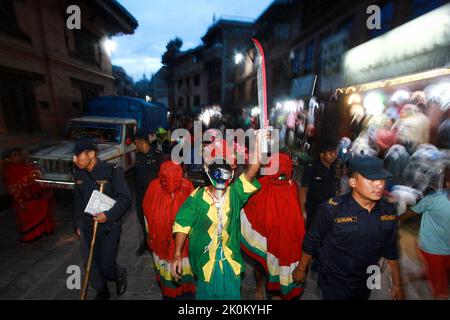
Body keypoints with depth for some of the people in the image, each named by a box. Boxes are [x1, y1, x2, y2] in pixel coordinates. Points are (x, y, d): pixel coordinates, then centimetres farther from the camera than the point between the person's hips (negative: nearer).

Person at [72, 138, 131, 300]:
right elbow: (77, 200, 14)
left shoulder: (112, 171, -16)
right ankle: (102, 292, 41)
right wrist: (78, 223, 14)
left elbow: (125, 198, -16)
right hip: (87, 227, 5)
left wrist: (109, 215, -29)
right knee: (91, 265, 14)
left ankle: (120, 274, 36)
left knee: (106, 267, 0)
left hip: (108, 227, -5)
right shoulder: (78, 173, 2)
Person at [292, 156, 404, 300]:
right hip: (334, 283, -5)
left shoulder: (388, 211, -10)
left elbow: (390, 250, 4)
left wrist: (397, 284, 9)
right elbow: (311, 241, -14)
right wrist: (301, 269, -3)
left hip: (365, 283, 5)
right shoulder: (331, 209, -25)